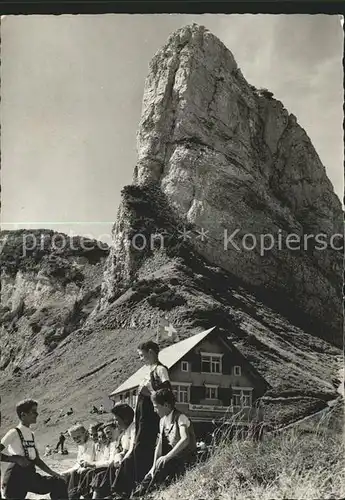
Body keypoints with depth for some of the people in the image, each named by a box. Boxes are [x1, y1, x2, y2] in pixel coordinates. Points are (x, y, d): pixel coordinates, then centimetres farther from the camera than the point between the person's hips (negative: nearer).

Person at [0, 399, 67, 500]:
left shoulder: (31, 434, 15)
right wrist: (16, 459, -22)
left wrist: (52, 473, 13)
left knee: (59, 483, 0)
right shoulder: (14, 433, -10)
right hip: (16, 477, -8)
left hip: (31, 476, 8)